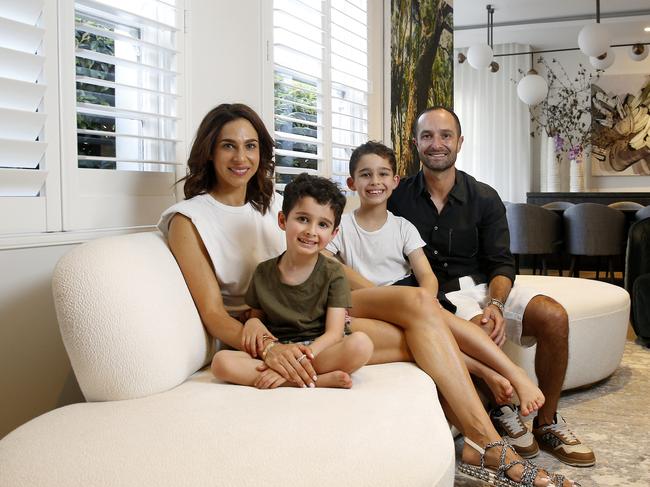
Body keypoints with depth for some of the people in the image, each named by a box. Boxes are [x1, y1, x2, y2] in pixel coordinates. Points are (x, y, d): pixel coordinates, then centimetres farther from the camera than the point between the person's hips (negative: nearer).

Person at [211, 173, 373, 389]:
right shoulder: (263, 272, 7)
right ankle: (319, 379, -28)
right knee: (221, 361, -27)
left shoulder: (333, 275, -1)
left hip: (318, 350, -3)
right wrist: (253, 322, -8)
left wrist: (297, 360, -25)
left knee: (361, 343, -31)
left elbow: (334, 333, -10)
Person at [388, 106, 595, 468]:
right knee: (482, 333, -34)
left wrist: (495, 305, -21)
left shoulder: (484, 198, 3)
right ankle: (499, 411, -2)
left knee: (554, 316, -21)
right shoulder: (399, 198, 1)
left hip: (486, 287, 3)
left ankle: (547, 423, -3)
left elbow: (502, 263, -1)